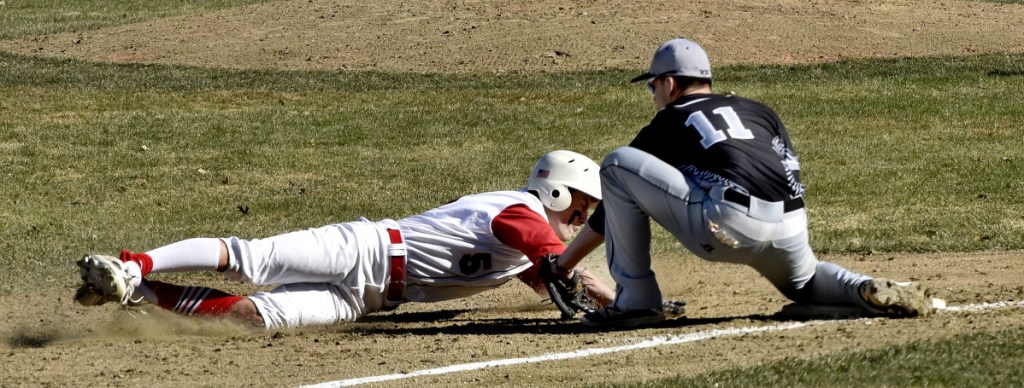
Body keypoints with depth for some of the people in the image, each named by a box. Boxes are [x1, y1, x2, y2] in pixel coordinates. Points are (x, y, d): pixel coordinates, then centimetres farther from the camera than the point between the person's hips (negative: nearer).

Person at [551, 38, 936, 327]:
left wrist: (562, 264, 30)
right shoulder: (757, 111, 30)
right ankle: (869, 292, 6)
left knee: (618, 163, 5)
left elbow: (619, 198, 23)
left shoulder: (668, 122, 19)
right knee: (802, 281, 39)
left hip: (726, 225, -6)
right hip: (790, 230, 6)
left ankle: (635, 301, 3)